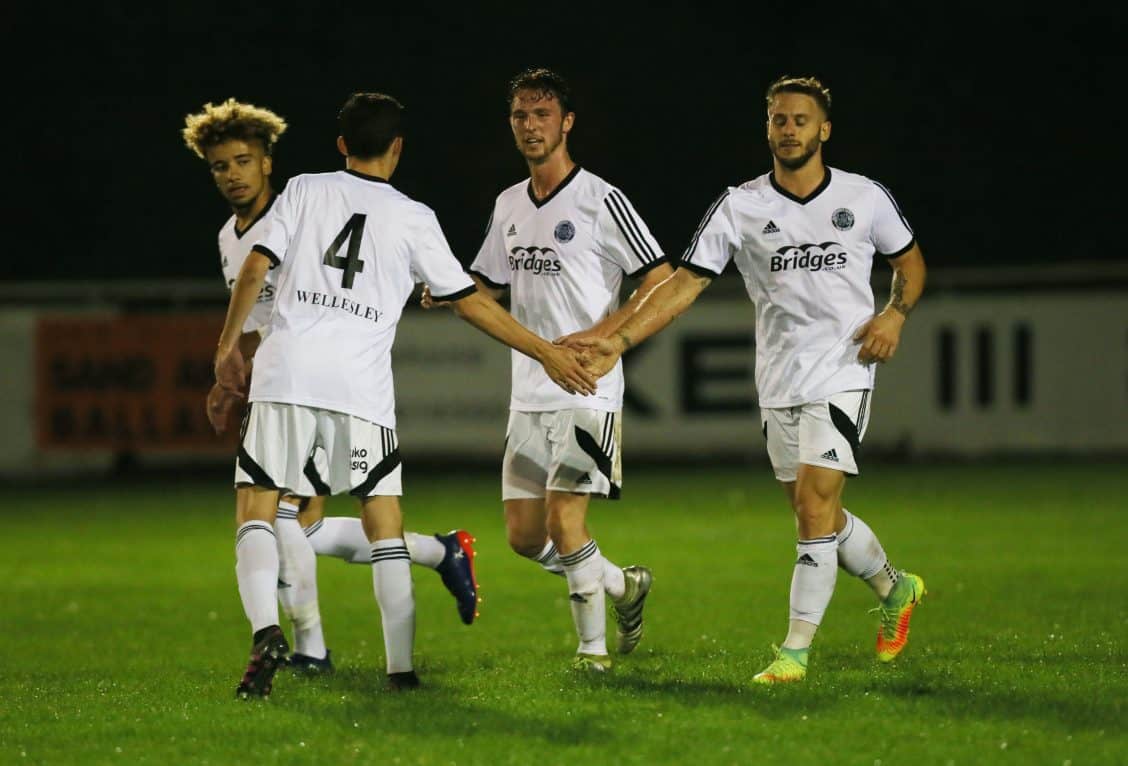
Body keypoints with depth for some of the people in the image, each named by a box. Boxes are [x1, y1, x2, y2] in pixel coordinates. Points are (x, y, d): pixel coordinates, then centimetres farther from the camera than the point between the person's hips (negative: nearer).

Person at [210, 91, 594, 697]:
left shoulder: (304, 190, 10)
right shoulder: (412, 219, 8)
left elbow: (256, 267, 1)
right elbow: (469, 302, 9)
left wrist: (228, 346, 10)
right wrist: (546, 352, 16)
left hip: (285, 373, 0)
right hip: (361, 386, 0)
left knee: (256, 511, 1)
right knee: (385, 526, 8)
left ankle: (264, 630, -24)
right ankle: (402, 667, 1)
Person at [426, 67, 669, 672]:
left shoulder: (601, 201, -8)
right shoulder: (508, 206, 13)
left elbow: (662, 283, -10)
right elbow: (484, 288, 22)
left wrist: (600, 334, -20)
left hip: (588, 393, -7)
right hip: (529, 394, 7)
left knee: (565, 521, -15)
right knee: (524, 536, 6)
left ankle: (593, 646, 0)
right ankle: (624, 587, 30)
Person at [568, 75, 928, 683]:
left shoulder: (865, 198, 0)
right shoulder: (739, 208, 0)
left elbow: (909, 260, 15)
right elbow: (685, 282, -4)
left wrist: (895, 314, -5)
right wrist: (618, 341, -14)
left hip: (842, 376, -3)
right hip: (778, 383, 3)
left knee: (814, 506, -14)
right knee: (817, 516, 11)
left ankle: (795, 651, -10)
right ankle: (894, 588, 38)